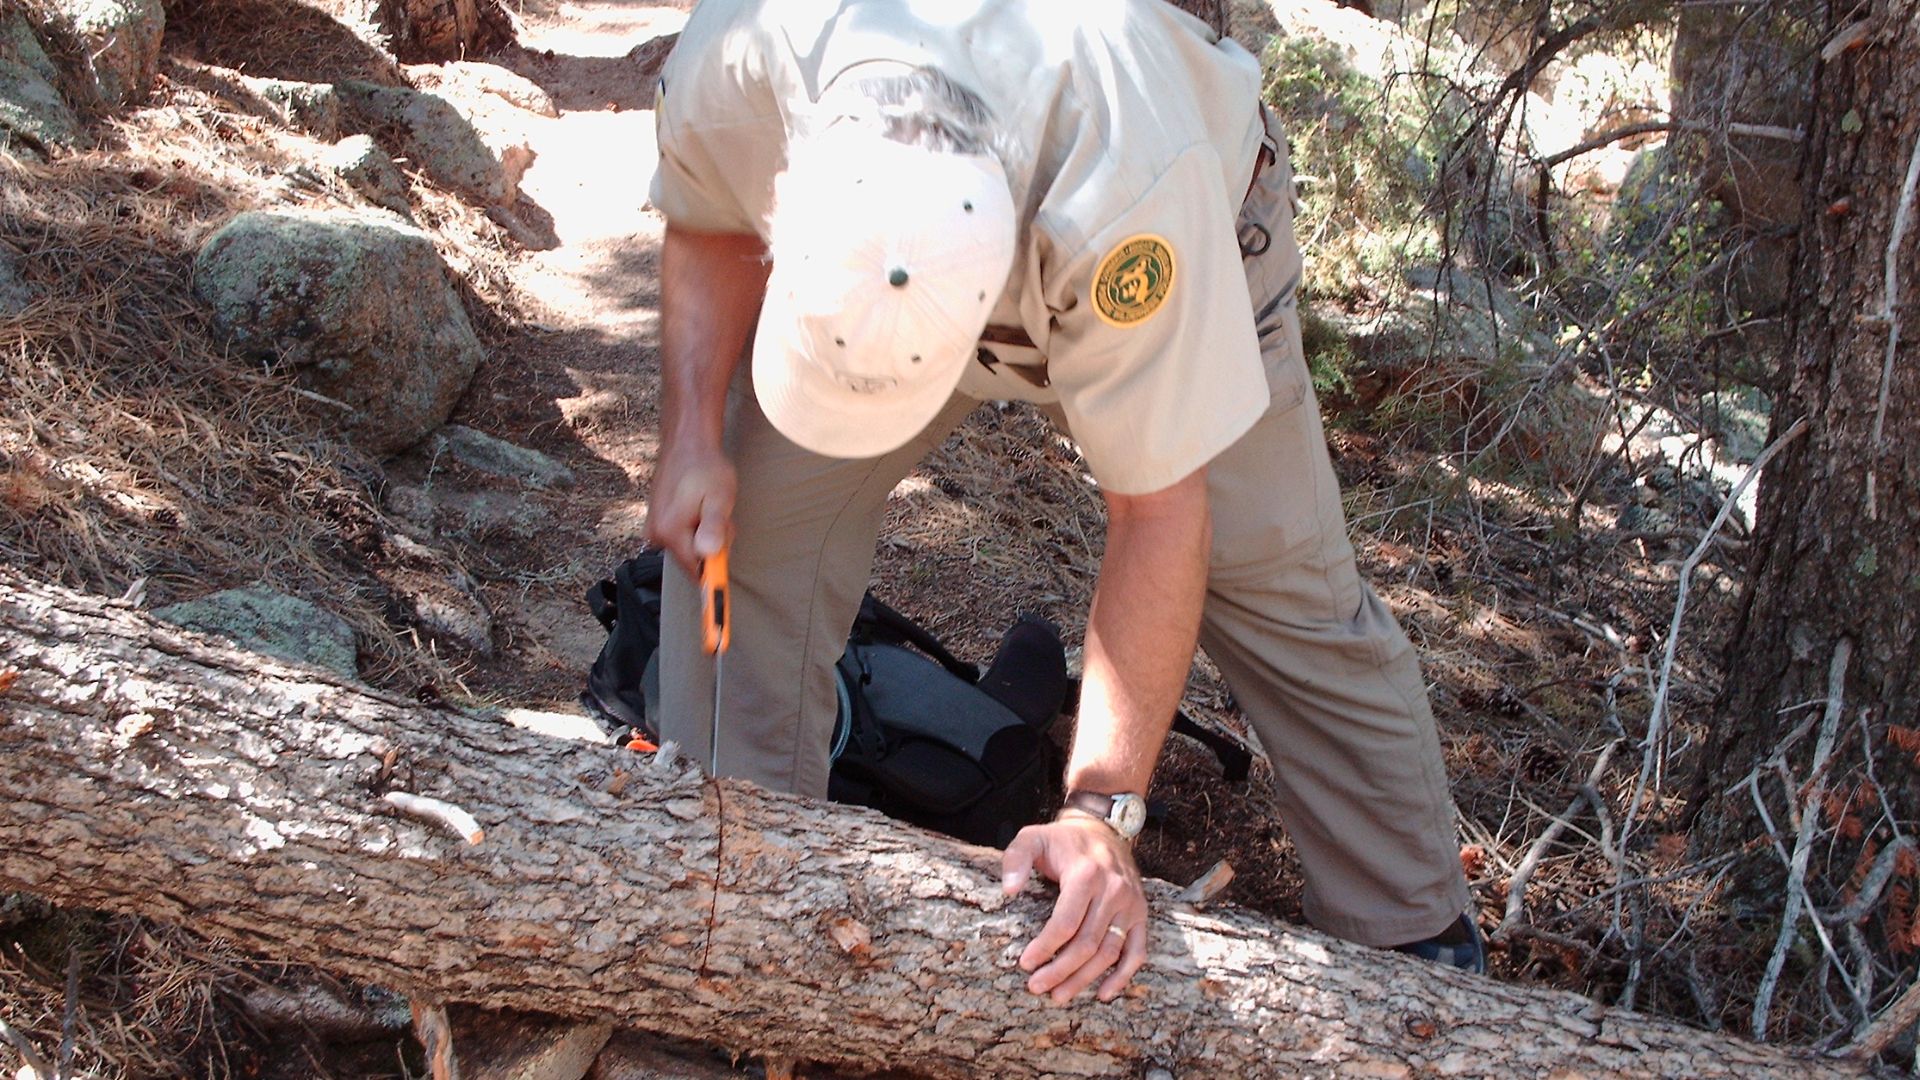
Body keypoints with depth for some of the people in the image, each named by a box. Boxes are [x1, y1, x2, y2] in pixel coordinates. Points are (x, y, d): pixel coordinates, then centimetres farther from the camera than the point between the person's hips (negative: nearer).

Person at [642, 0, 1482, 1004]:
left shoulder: (1130, 180, -47)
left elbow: (1157, 514, -39)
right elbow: (711, 226, -11)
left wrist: (1102, 811, -39)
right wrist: (691, 438, -24)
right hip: (873, 246, 3)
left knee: (1278, 574, -9)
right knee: (744, 511, -14)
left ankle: (1419, 941, 10)